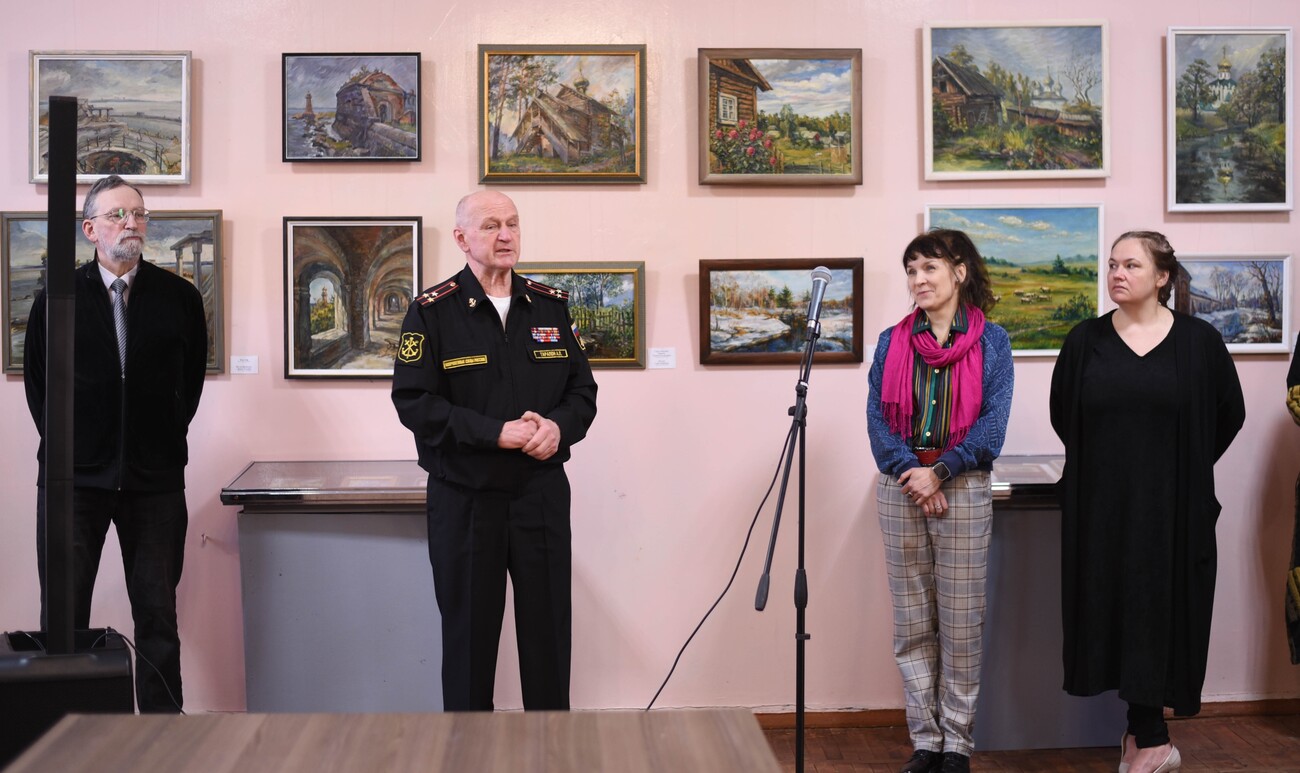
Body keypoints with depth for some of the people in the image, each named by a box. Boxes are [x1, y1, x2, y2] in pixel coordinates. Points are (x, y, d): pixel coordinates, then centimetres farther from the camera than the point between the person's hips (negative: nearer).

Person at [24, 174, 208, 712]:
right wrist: (63, 444, 5)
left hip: (154, 479, 1)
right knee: (64, 615, 3)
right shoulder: (57, 299, 2)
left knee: (157, 614, 5)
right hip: (74, 476, 0)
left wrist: (166, 441, 7)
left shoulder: (179, 298, 4)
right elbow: (36, 381, 11)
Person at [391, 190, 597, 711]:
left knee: (549, 632, 9)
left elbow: (582, 390, 11)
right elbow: (413, 400, -11)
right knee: (469, 635, 8)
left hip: (543, 493, 3)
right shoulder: (433, 311, -4)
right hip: (464, 498, -3)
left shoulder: (551, 306, 8)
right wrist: (497, 434, -19)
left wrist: (558, 427, -11)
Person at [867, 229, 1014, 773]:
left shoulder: (990, 341, 3)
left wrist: (939, 472, -14)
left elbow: (993, 423, -5)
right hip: (900, 489, 2)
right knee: (912, 623, 6)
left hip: (963, 488, -2)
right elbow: (877, 418, 2)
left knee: (961, 622, 2)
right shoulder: (892, 342, 9)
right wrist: (911, 473, -12)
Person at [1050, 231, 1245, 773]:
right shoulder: (1085, 340, 2)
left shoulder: (1198, 341, -2)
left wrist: (1185, 468, 10)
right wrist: (1111, 460, 12)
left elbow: (1229, 415, 9)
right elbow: (1062, 415, 11)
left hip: (1172, 506, -1)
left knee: (1160, 609, 2)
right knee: (1115, 610, 2)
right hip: (1101, 505, 1)